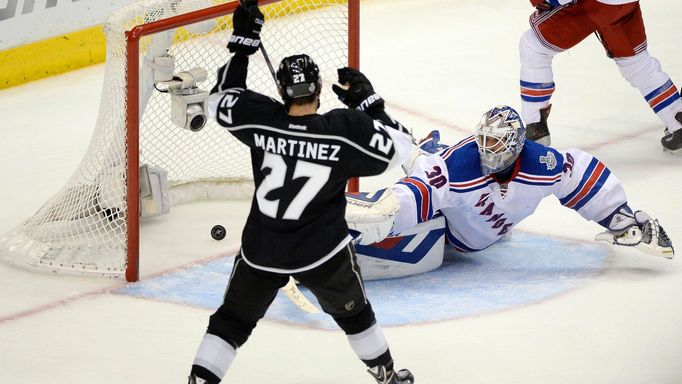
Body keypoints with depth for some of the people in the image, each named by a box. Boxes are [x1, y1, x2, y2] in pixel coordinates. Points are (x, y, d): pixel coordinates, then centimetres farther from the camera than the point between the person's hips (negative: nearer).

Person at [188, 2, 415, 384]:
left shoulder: (261, 118, -15)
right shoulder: (346, 129, -20)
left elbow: (222, 99, 5)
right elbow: (398, 147, -7)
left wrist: (243, 44, 9)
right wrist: (368, 101, 1)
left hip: (262, 251, 1)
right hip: (324, 252, -1)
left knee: (233, 319, 16)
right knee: (352, 311, 25)